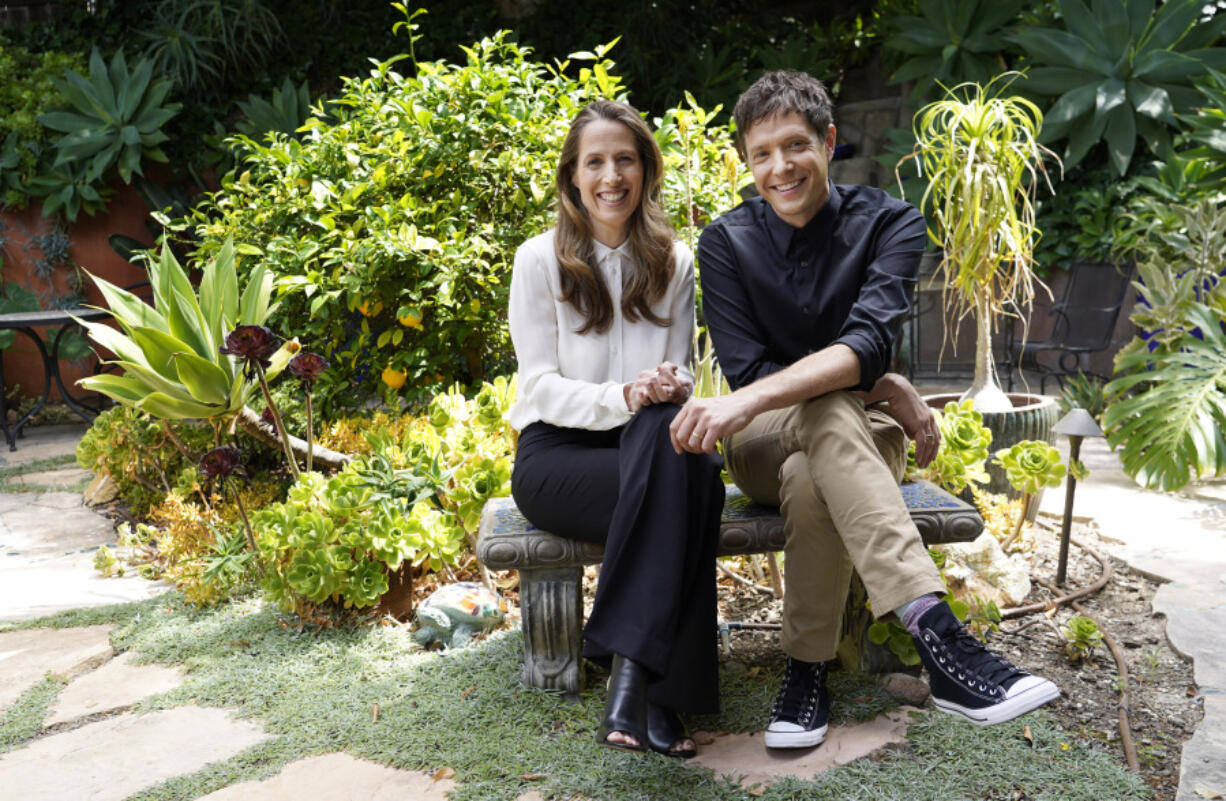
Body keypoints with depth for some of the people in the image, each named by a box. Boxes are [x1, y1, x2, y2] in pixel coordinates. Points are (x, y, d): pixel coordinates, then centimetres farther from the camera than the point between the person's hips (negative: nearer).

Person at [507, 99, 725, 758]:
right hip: (555, 454, -3)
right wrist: (621, 398, -22)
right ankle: (658, 692, -30)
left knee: (683, 451, -35)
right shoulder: (540, 259, 1)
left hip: (648, 444, 3)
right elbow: (540, 386, -4)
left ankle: (631, 669, -35)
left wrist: (671, 385, -13)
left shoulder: (672, 263, 12)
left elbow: (679, 370, 13)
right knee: (682, 487, -33)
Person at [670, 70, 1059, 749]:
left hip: (858, 437, 0)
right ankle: (940, 638, -48)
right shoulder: (726, 241, -2)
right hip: (760, 444, 0)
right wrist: (886, 389, -19)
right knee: (829, 411, -37)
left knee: (809, 481, -38)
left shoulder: (888, 223, -5)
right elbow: (747, 370, -10)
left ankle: (807, 669, -24)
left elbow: (868, 344, -24)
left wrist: (746, 403, -39)